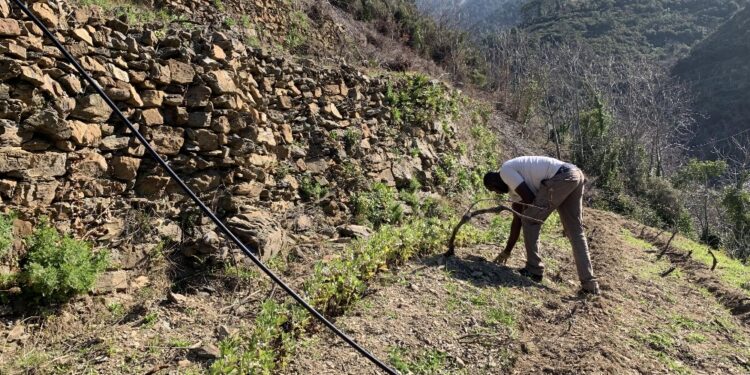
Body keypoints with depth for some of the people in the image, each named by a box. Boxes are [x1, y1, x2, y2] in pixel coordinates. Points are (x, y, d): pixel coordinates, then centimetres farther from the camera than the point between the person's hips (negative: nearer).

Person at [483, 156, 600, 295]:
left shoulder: (505, 171, 3)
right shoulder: (514, 185, 28)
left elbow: (529, 198, -8)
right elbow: (517, 219, 29)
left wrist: (526, 213, 15)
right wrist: (507, 251, 34)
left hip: (561, 177, -10)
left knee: (530, 220, 1)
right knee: (576, 232, 12)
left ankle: (534, 269, 8)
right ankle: (589, 284, 12)